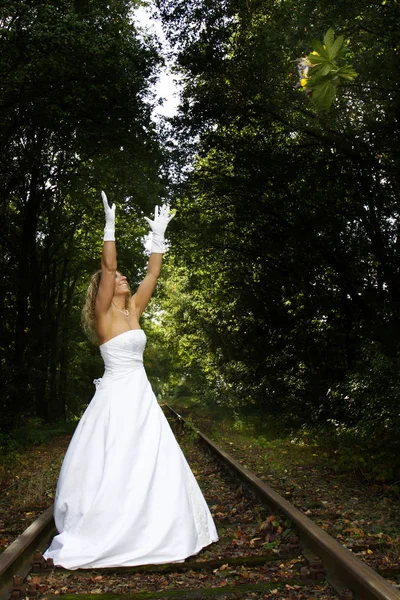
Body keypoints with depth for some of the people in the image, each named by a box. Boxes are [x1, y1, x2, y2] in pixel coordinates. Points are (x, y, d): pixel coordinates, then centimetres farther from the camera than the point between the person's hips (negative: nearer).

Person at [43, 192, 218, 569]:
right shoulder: (104, 312, -7)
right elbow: (107, 266, -19)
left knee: (150, 465, 10)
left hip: (141, 397, 7)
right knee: (110, 468, -1)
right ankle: (93, 536, 15)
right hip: (116, 396, -7)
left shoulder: (133, 310, 9)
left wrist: (158, 236, 10)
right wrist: (110, 225, -20)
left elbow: (152, 273, 11)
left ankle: (146, 531, 25)